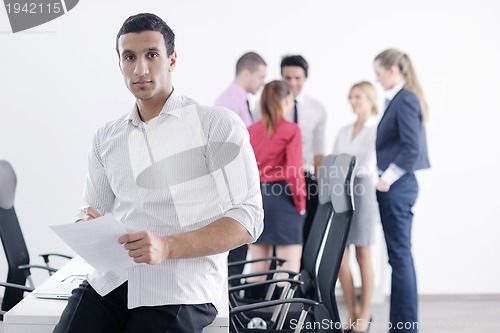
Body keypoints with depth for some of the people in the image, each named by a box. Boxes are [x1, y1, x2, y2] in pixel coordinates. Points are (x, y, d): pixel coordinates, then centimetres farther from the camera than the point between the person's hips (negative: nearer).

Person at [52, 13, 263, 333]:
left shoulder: (218, 124, -1)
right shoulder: (106, 138, 16)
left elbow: (248, 218, -7)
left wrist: (168, 247, -20)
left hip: (181, 290, -4)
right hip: (110, 279, 4)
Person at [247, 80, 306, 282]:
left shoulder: (251, 130, 7)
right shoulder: (291, 130, -8)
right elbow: (293, 172, -13)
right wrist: (300, 203, -2)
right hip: (282, 197, -6)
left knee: (258, 265, 13)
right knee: (290, 264, -1)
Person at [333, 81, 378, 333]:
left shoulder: (377, 131, 1)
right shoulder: (343, 132, 18)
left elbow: (368, 165, -9)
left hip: (362, 189, -5)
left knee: (363, 254, 0)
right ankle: (352, 312, 12)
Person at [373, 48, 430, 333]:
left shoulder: (405, 100, -14)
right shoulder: (401, 99, 14)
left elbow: (412, 148, -21)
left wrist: (388, 177, -15)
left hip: (397, 186, -10)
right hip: (398, 185, 10)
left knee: (400, 254, -5)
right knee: (401, 255, 12)